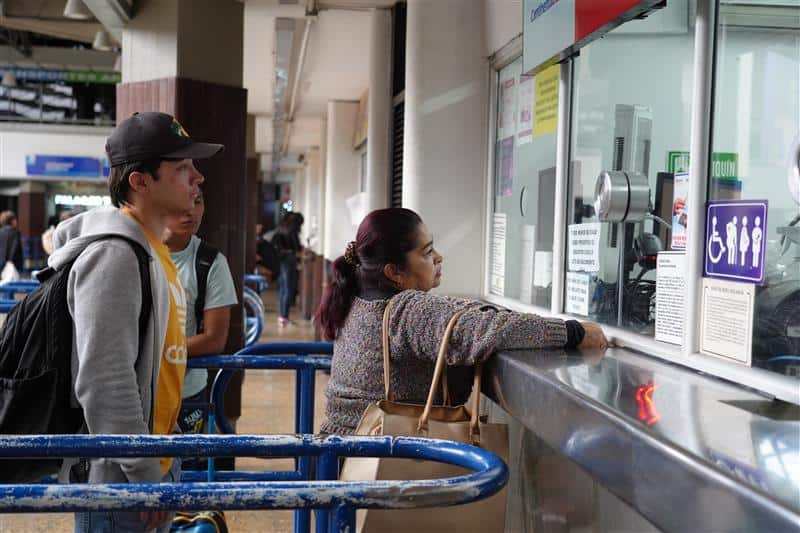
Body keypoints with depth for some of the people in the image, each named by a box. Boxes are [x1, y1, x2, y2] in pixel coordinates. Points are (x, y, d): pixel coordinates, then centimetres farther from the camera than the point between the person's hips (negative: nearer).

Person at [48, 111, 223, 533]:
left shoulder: (153, 249, 10)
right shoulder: (114, 255, -21)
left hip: (155, 463, 9)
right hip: (118, 477, -9)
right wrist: (145, 474, -21)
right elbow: (104, 382, -26)